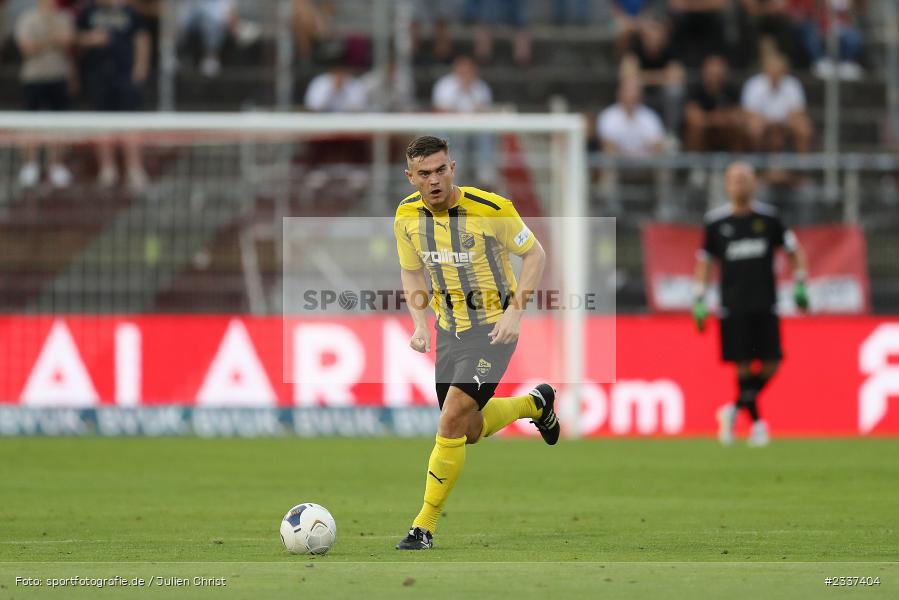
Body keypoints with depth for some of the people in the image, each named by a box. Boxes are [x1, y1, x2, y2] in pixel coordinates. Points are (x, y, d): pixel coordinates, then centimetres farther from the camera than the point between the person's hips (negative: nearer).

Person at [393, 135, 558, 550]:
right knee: (470, 430, 14)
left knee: (451, 422, -17)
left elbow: (534, 254, -7)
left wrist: (514, 312, -16)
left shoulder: (490, 209, -20)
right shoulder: (407, 217, -5)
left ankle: (425, 527, -7)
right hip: (449, 329, 6)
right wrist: (420, 324, -3)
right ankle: (534, 404, 45)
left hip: (493, 327, -6)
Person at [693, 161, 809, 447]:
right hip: (733, 305, -1)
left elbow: (794, 249, 14)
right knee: (744, 366, -7)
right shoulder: (716, 221, 3)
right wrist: (699, 301, 5)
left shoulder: (768, 217, 4)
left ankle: (734, 410, 15)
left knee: (771, 364, -5)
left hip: (765, 305, 1)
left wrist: (800, 286, 5)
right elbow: (704, 260, 12)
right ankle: (756, 422, 6)